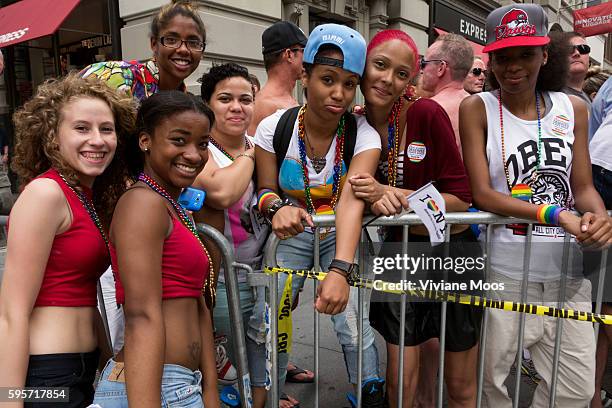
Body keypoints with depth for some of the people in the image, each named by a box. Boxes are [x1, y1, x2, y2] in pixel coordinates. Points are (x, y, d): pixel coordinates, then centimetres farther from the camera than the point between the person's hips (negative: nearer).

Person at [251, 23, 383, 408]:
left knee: (353, 323, -12)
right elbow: (266, 189, -5)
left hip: (342, 235, -1)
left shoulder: (363, 134, -18)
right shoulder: (274, 127, -15)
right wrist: (278, 207, -31)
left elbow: (351, 200, -33)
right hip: (293, 233, 1)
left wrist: (340, 269, -48)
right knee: (263, 321, -6)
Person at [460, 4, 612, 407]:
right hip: (504, 273, -3)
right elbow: (482, 194, -11)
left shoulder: (573, 109, 6)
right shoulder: (477, 108, -5)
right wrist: (557, 215, -22)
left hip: (567, 272, 4)